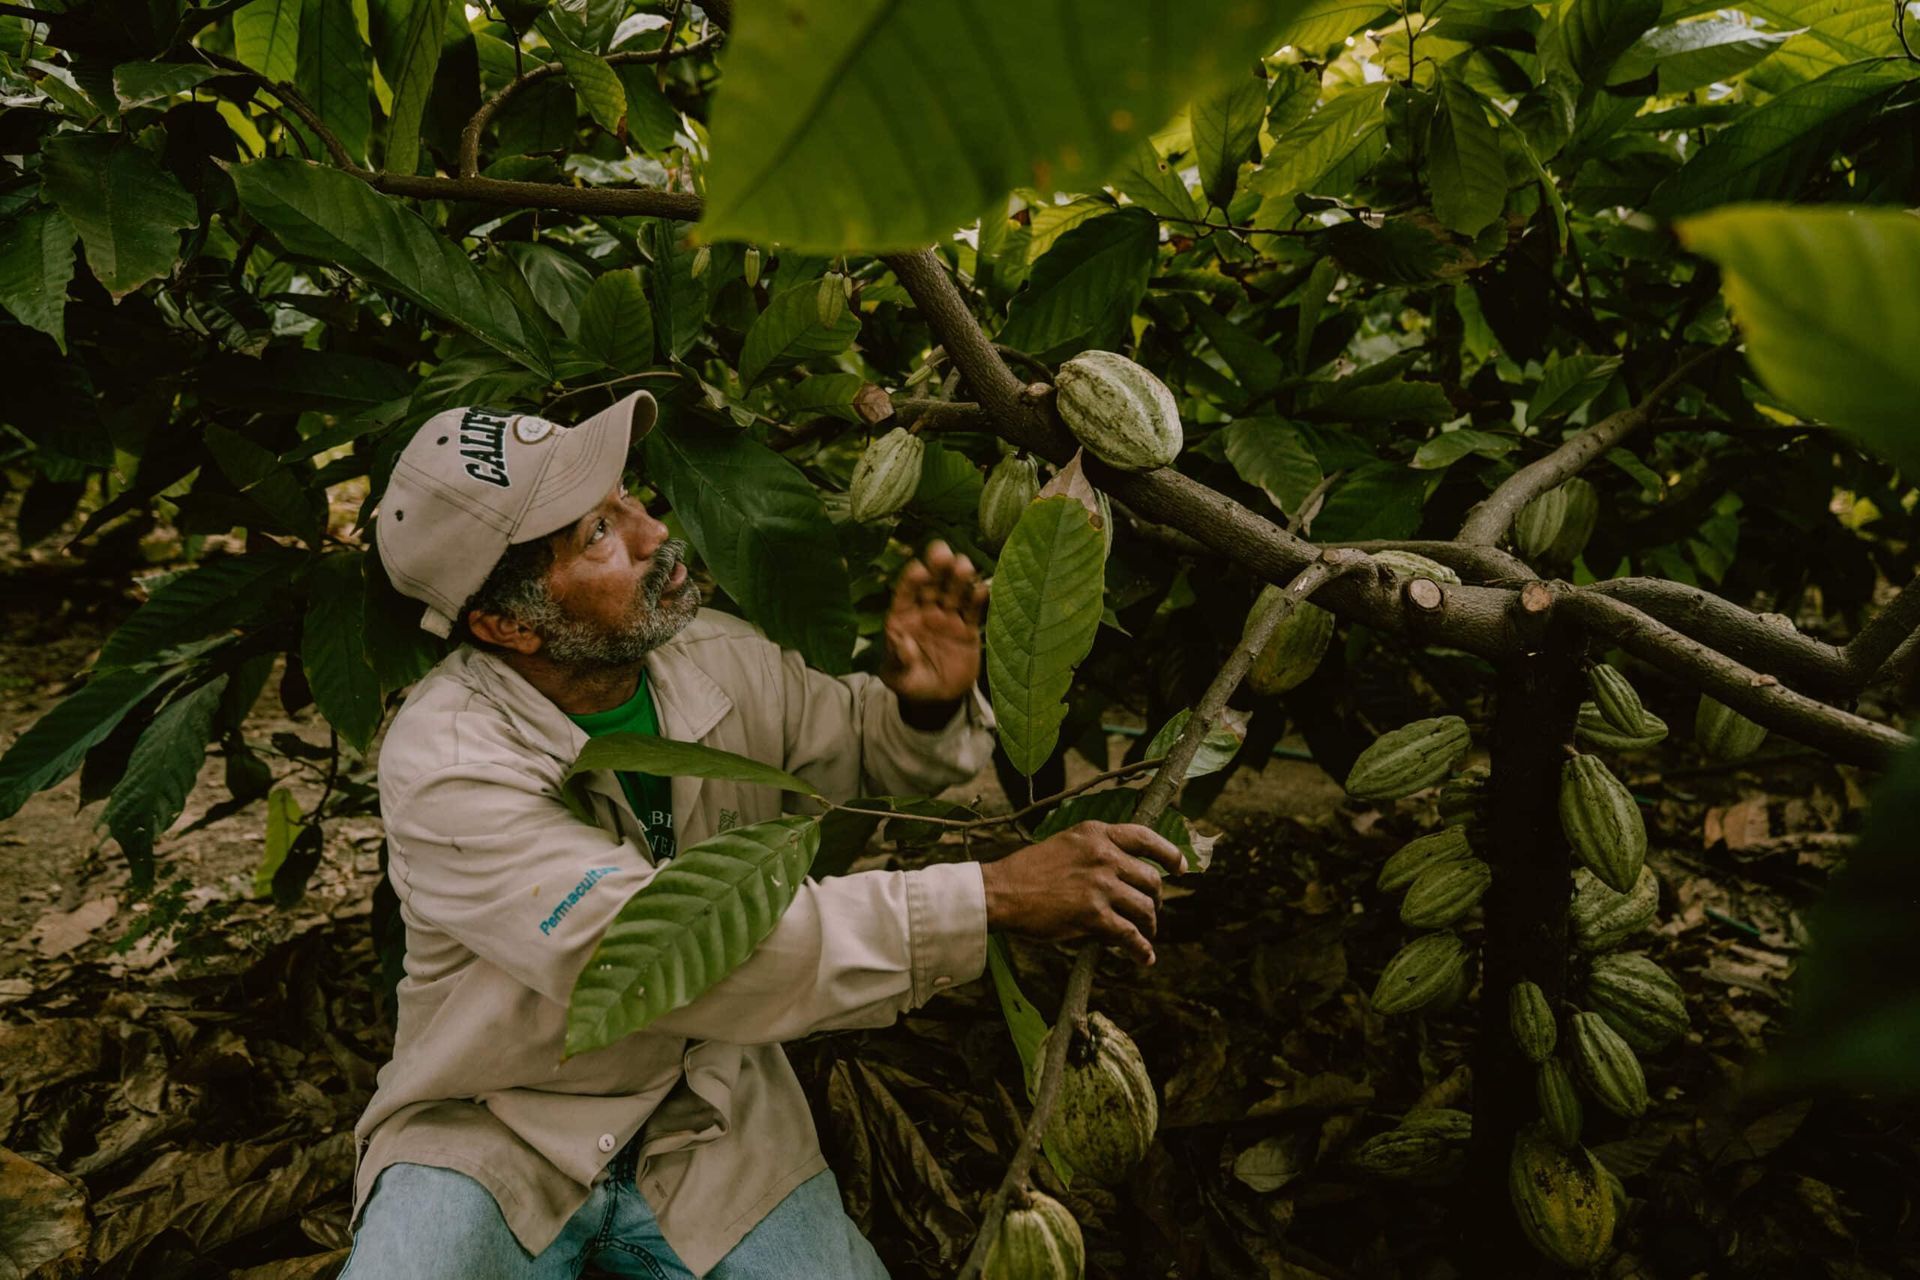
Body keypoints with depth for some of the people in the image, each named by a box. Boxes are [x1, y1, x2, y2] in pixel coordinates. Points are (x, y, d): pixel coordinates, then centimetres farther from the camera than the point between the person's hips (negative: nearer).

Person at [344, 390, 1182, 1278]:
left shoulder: (719, 659, -7)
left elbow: (855, 747, 12)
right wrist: (988, 899, -36)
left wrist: (928, 710, -14)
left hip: (708, 1122, 5)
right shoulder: (444, 763, -24)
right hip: (491, 1137, -4)